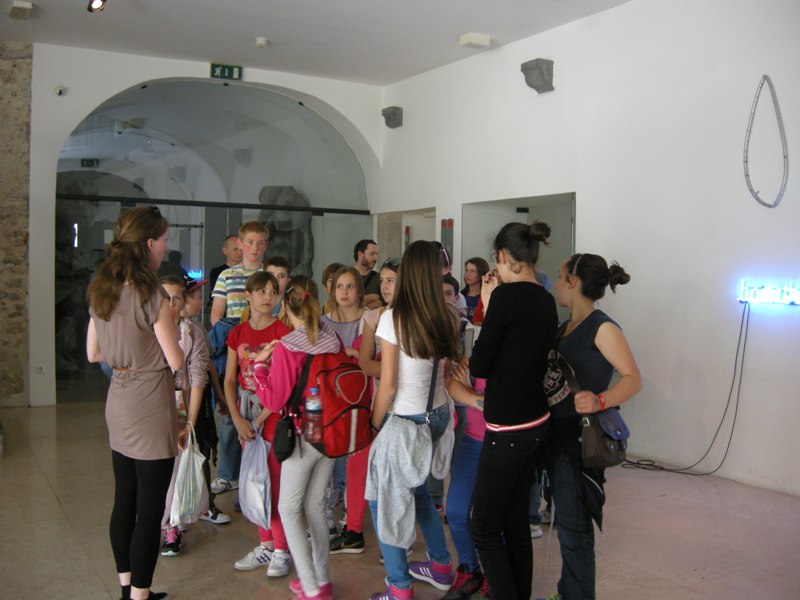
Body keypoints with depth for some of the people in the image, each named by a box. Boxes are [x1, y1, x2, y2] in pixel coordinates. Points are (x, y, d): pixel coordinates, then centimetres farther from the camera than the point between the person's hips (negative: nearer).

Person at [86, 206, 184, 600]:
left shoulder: (101, 293, 5)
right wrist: (163, 340, 5)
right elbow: (176, 361, -13)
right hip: (150, 411, -8)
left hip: (118, 408, 8)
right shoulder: (152, 297, -18)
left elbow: (93, 353, 13)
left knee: (123, 504, 16)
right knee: (149, 511, 2)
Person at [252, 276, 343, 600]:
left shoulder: (286, 347, -18)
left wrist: (260, 363, -1)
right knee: (315, 506, 18)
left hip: (303, 435, -5)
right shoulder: (334, 340, -3)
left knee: (289, 509, 8)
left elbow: (274, 399, -12)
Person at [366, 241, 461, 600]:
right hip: (438, 413, 6)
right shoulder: (448, 319, -3)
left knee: (385, 499, 9)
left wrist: (374, 426, -3)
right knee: (415, 489, 25)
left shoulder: (394, 318, -17)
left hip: (405, 421, -6)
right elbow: (449, 366, 4)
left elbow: (388, 384, -15)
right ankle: (440, 567, 36)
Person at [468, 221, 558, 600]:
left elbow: (479, 365, -12)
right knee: (517, 522, 17)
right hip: (535, 422, 9)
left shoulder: (507, 295, -16)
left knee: (485, 528, 3)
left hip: (507, 429, -8)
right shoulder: (546, 301, 7)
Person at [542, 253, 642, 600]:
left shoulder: (602, 328, -14)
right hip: (557, 434, 9)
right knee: (565, 521, 19)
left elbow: (633, 378, -20)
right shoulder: (564, 328, 12)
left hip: (581, 439, -8)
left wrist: (599, 400, -37)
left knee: (573, 528, 0)